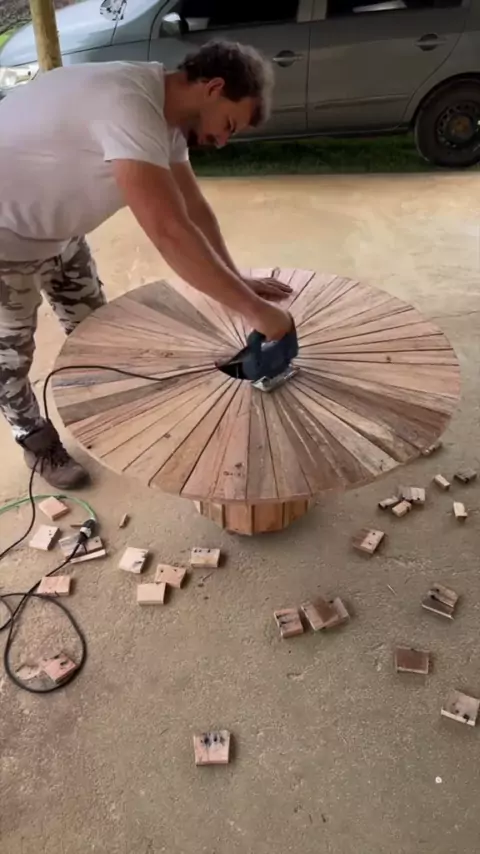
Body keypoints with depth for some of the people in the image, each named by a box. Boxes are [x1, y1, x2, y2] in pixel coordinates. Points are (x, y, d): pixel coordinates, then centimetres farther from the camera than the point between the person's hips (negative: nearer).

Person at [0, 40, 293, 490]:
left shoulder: (164, 110, -3)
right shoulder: (129, 105, -35)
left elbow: (193, 207, 3)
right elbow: (169, 232, -43)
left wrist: (237, 282, -4)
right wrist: (252, 309, -39)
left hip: (52, 224, 9)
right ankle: (38, 444, 29)